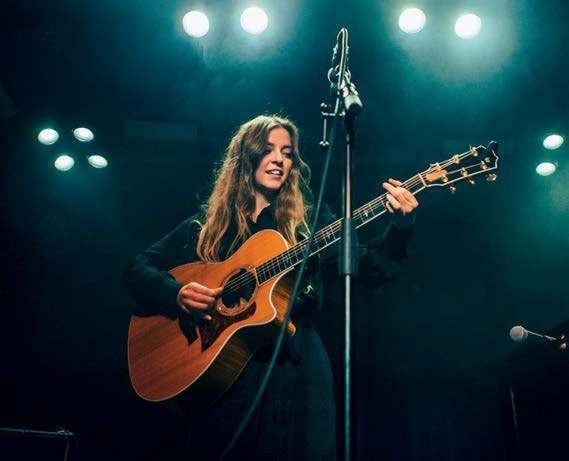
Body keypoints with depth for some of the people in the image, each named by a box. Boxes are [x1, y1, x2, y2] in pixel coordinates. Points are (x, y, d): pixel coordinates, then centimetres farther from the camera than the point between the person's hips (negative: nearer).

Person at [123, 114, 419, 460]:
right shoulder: (206, 225, 10)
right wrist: (177, 295, -11)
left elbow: (371, 269, 0)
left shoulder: (309, 222, 9)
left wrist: (401, 225, -18)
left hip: (297, 370, 0)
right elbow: (138, 270, 8)